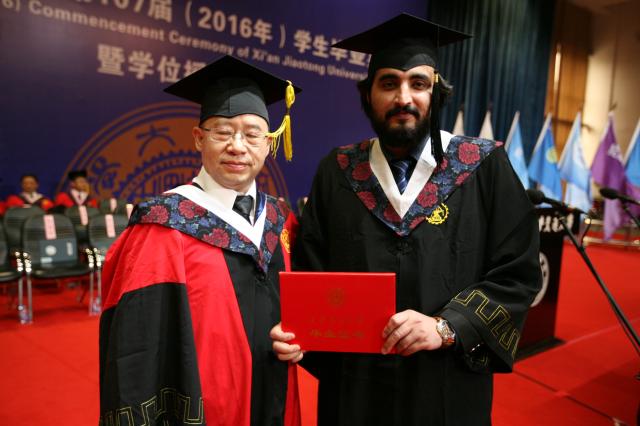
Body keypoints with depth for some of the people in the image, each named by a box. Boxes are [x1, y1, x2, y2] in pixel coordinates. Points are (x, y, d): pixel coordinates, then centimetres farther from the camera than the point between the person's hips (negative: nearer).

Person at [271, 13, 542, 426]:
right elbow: (311, 272, 1)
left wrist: (448, 327, -19)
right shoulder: (337, 172, -1)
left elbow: (517, 273, -7)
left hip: (448, 388, -1)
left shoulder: (485, 167, -6)